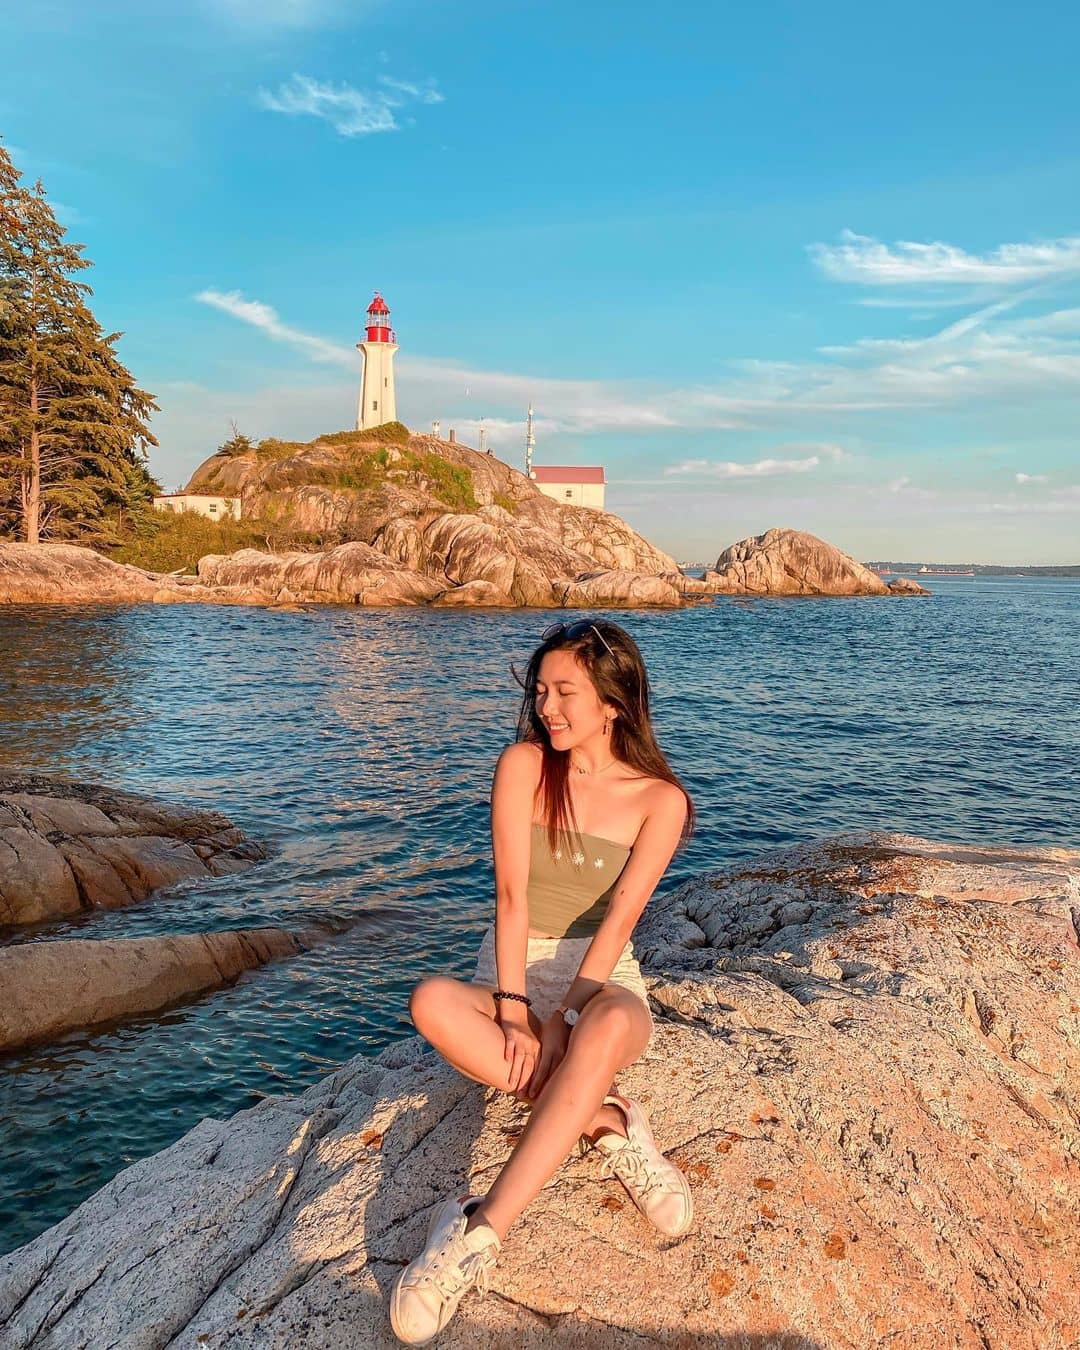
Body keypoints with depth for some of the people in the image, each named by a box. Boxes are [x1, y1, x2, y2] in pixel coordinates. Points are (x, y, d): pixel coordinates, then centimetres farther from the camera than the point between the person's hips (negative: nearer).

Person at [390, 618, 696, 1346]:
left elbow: (619, 918, -15)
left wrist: (557, 1021, -25)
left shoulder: (660, 798, -6)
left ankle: (478, 1233, -36)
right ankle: (606, 1120, -25)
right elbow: (512, 897, -11)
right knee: (432, 1001, -34)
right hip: (513, 975, 2)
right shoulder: (523, 766, -5)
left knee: (606, 1030, -40)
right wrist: (514, 1011, -21)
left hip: (602, 981, -1)